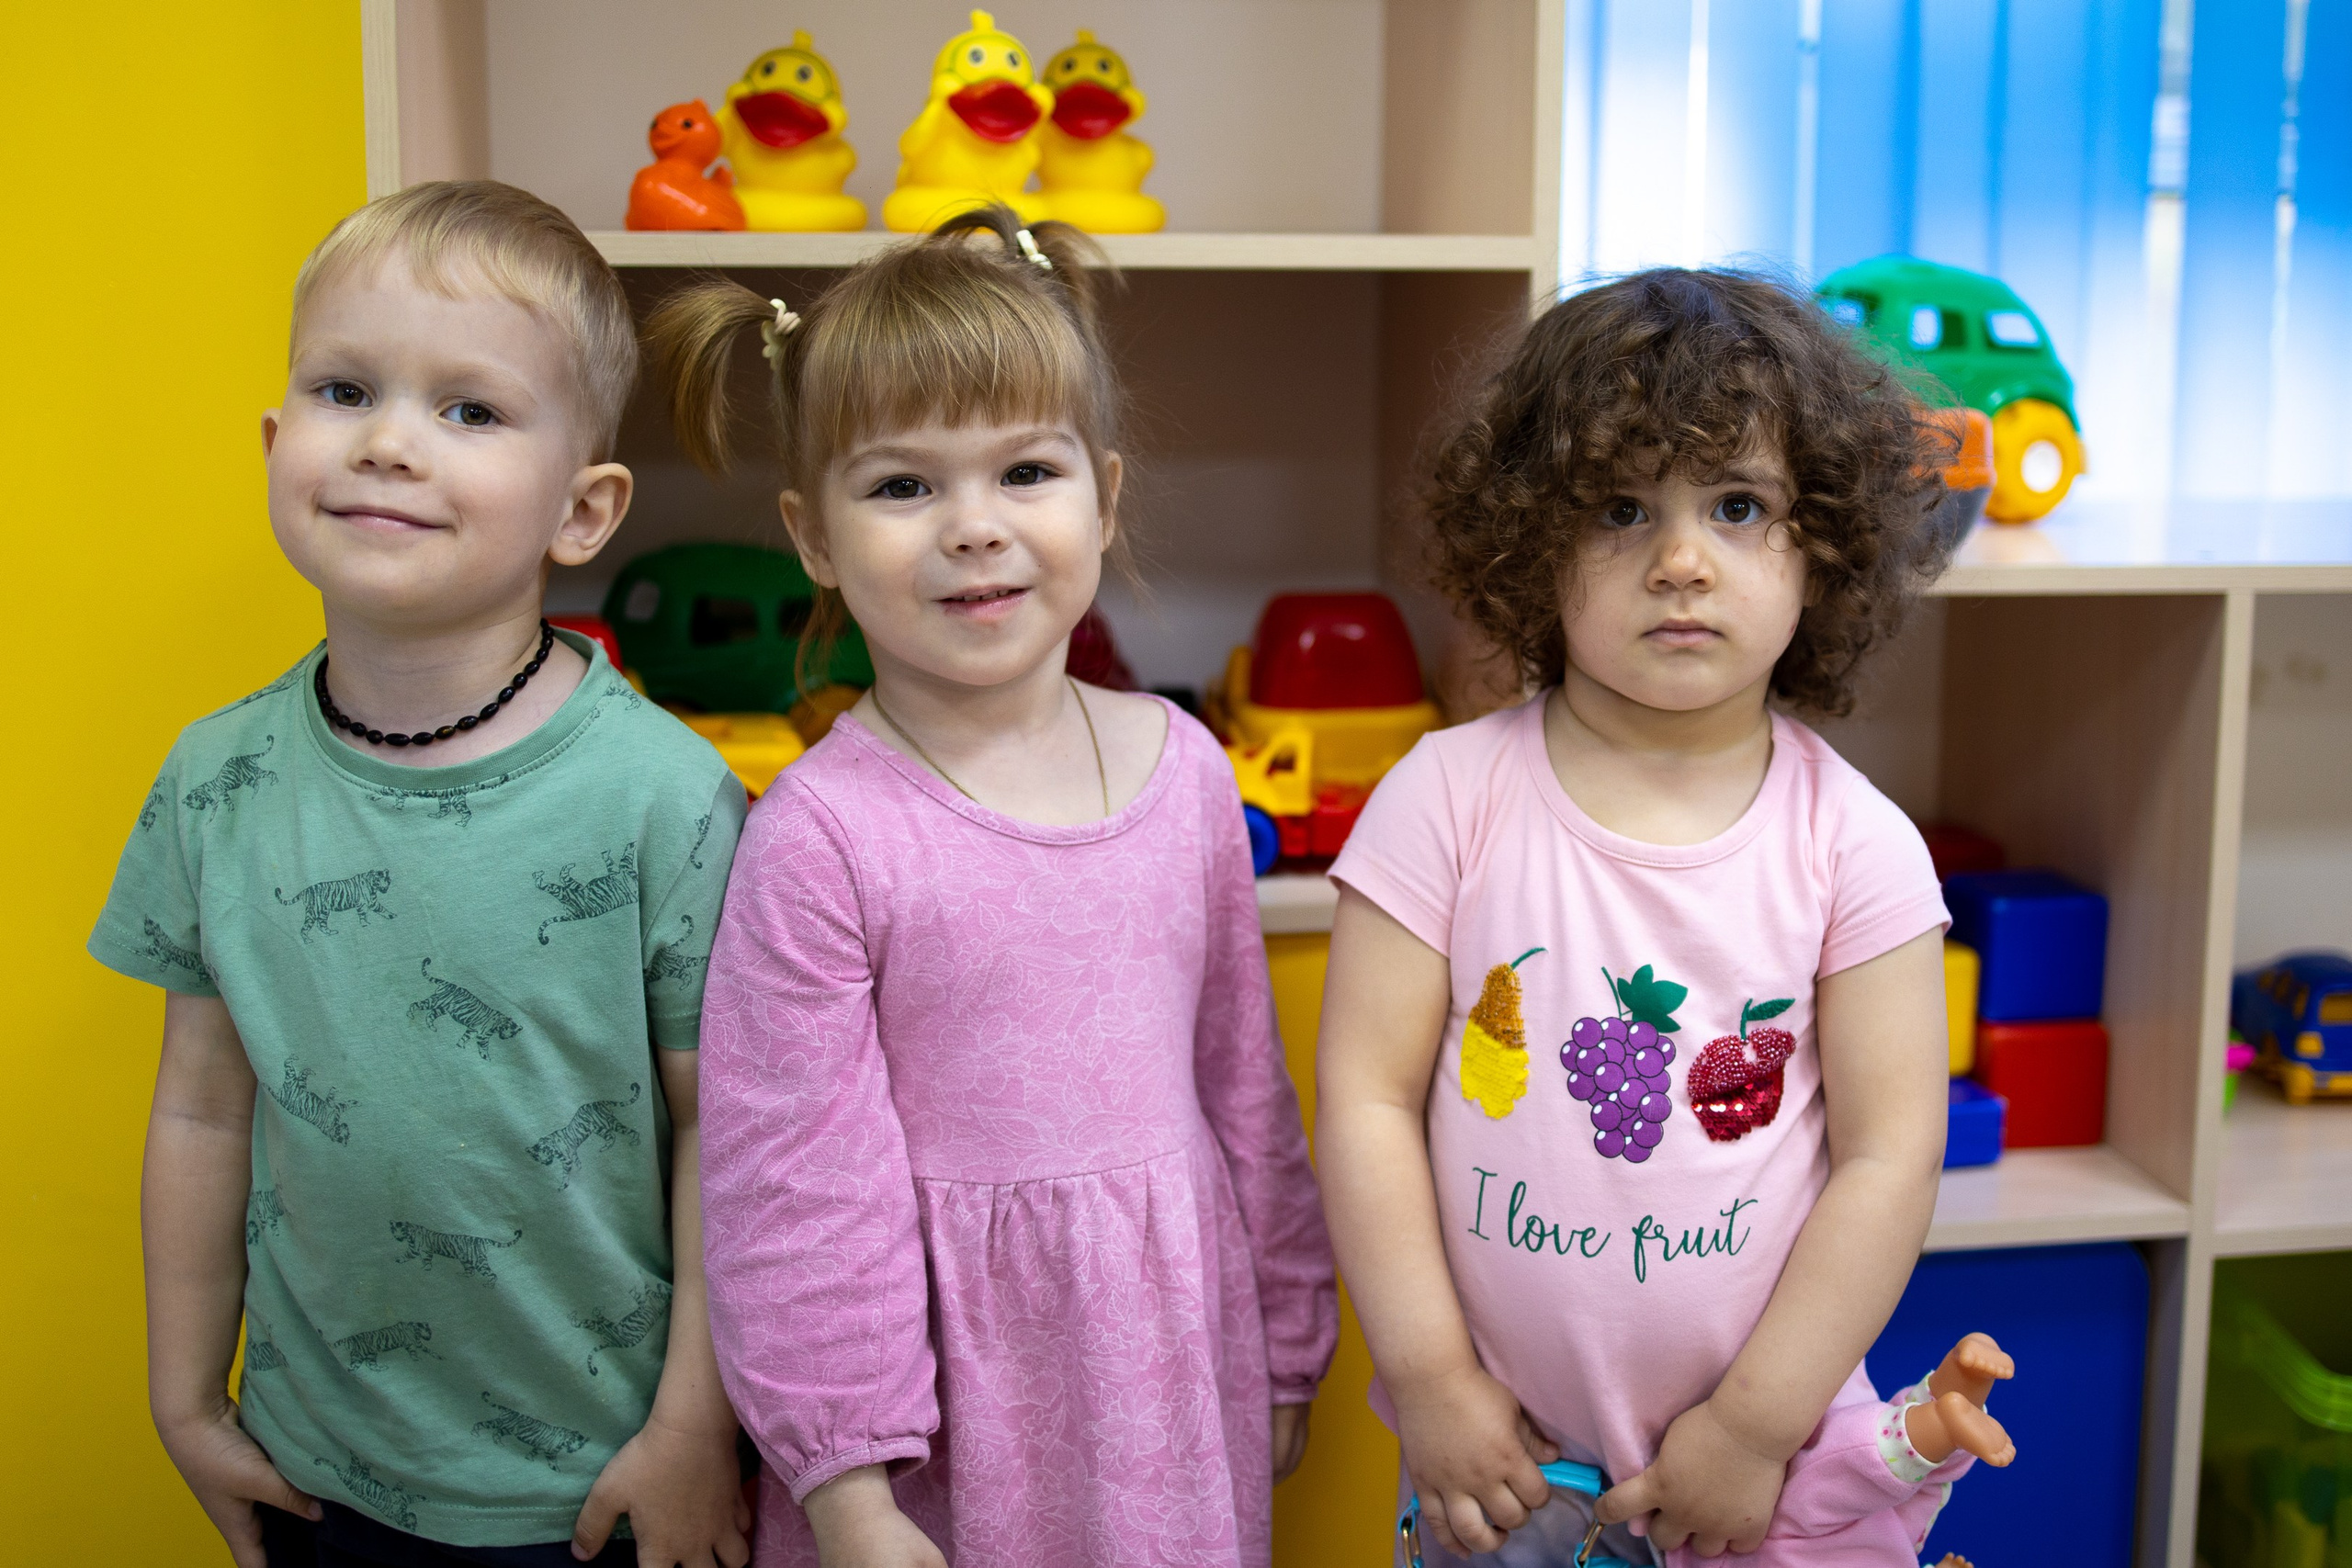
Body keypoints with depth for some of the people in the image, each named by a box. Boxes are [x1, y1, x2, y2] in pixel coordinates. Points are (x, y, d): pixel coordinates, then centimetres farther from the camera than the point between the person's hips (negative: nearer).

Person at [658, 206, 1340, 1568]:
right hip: (944, 1391, -3)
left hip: (1172, 1360, 4)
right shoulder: (819, 834, -16)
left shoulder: (1184, 766, -2)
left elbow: (1247, 1084, 6)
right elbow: (797, 1179, -12)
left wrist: (1287, 1350, 12)